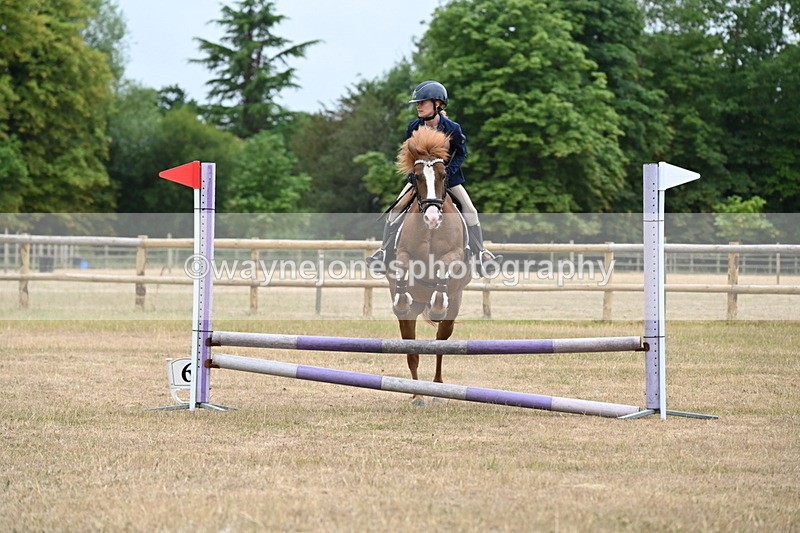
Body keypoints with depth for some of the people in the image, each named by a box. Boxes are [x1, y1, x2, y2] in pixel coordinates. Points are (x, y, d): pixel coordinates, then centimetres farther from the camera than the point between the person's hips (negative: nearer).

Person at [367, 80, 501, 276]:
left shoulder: (452, 128, -18)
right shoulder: (413, 127, -11)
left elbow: (461, 154, -6)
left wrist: (448, 170, -21)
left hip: (448, 175, -1)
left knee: (470, 211, -9)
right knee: (396, 210, -11)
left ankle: (481, 254, 3)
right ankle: (384, 253, -5)